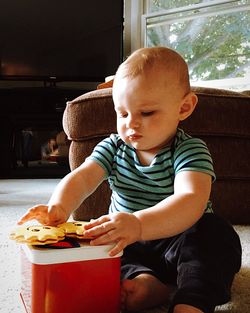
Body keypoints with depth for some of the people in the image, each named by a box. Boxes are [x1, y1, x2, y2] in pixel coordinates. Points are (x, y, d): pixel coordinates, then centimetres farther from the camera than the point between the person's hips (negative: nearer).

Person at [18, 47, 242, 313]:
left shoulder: (190, 150, -19)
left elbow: (191, 201, -38)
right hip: (128, 243, 4)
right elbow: (82, 177, -17)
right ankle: (146, 281, -30)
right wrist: (59, 206, -42)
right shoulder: (114, 147, -3)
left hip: (176, 238, -3)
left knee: (217, 234, -31)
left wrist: (138, 224, -57)